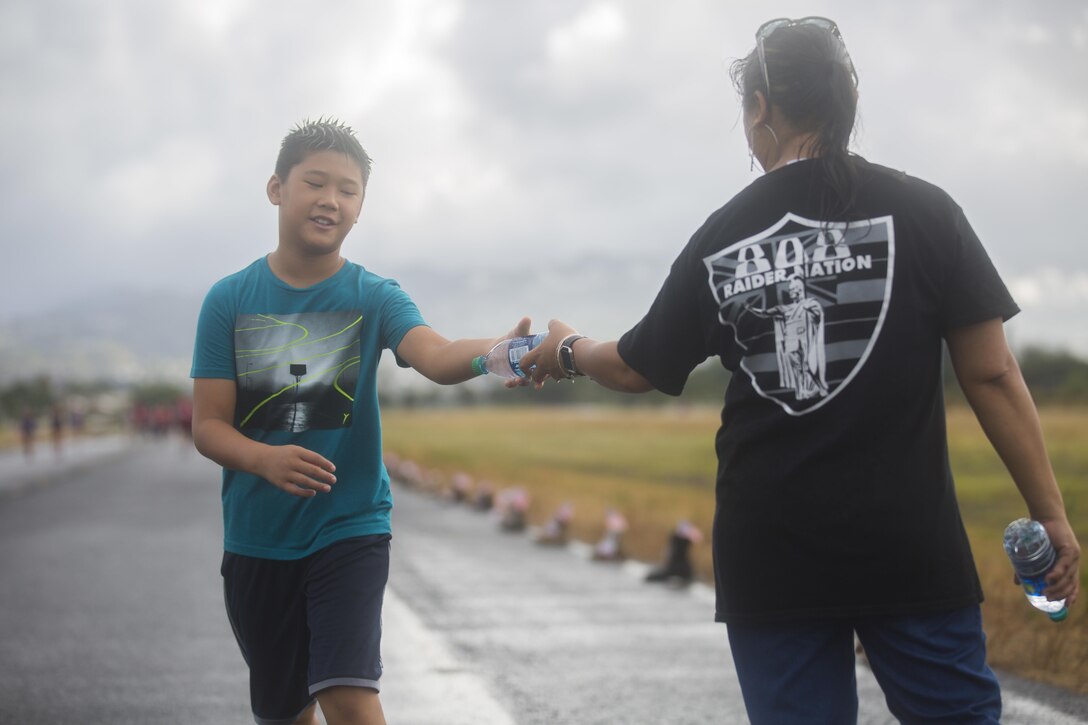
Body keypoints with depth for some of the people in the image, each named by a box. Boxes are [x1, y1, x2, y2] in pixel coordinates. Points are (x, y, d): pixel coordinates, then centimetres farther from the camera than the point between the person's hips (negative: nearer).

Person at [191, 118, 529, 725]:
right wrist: (267, 458, -26)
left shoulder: (374, 297, -5)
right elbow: (208, 425, -4)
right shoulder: (230, 301, -1)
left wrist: (490, 353, -48)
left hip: (350, 527, -2)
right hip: (255, 539, 2)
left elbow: (435, 356, -24)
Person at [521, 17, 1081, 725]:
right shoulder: (922, 211, -4)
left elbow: (637, 368, 17)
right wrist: (1050, 510, 1)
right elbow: (990, 372, -6)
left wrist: (567, 351, 38)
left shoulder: (719, 239, 4)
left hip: (769, 557, 2)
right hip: (909, 547, -2)